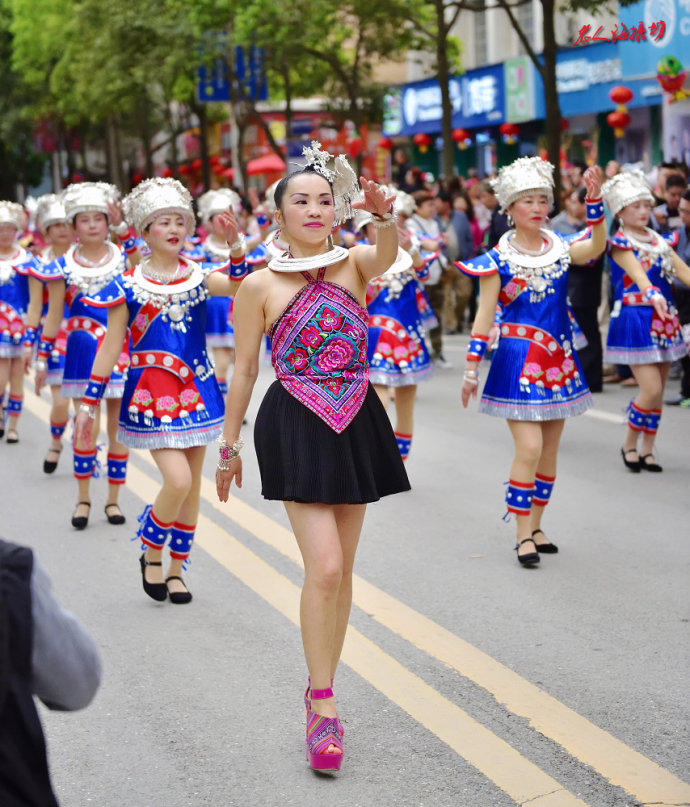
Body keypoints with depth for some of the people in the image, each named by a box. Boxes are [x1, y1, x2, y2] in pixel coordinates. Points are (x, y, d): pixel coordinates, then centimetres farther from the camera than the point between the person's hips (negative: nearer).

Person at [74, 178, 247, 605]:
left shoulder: (199, 276, 3)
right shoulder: (129, 286, -4)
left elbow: (237, 285, -18)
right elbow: (110, 347, 0)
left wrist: (236, 245, -33)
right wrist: (90, 403, 0)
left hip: (197, 390, 4)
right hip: (152, 393, -4)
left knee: (192, 484, 8)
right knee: (177, 480, -16)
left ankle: (177, 568, 23)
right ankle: (151, 554, 9)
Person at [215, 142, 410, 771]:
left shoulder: (353, 264, 2)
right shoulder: (260, 285, -2)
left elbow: (389, 253, -22)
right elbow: (244, 370, 4)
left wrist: (384, 213, -43)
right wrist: (229, 447, 8)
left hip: (356, 423, 3)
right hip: (297, 427, -3)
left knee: (341, 569, 10)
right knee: (325, 567, -14)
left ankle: (320, 688, 24)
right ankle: (323, 707, -5)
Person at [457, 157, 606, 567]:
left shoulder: (560, 248, 3)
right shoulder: (498, 259, -7)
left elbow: (596, 246, -17)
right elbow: (485, 315, -7)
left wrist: (595, 200, -29)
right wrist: (472, 367, -11)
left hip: (559, 360, 5)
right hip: (518, 361, -5)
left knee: (550, 450, 10)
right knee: (529, 447, -12)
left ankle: (536, 527, 22)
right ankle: (524, 535, -2)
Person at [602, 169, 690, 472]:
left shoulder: (659, 240, 11)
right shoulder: (619, 243, -7)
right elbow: (636, 272, -26)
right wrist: (651, 293, -44)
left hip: (664, 319, 6)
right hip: (635, 319, -6)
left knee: (658, 391, 8)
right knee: (651, 389, -12)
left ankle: (647, 450, 19)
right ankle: (630, 444, 8)